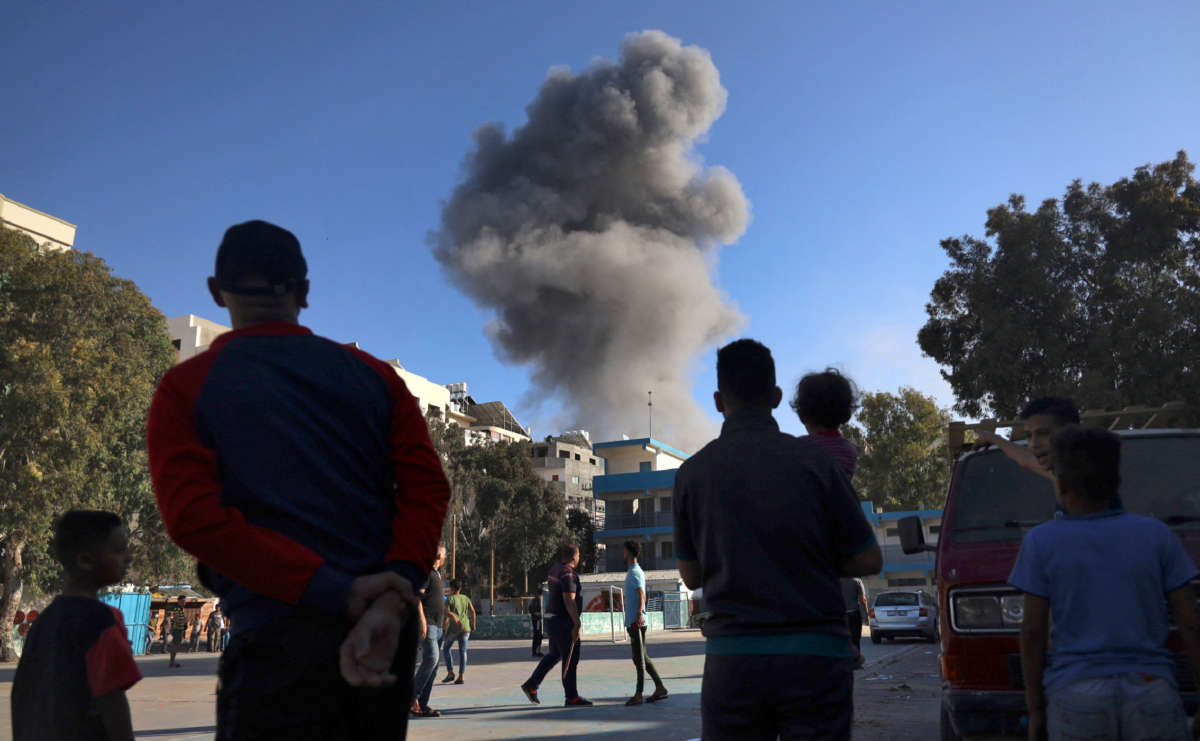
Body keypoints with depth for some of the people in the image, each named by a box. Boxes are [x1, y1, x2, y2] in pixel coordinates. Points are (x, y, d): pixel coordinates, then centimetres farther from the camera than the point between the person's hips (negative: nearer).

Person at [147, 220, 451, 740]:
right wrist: (390, 599, -14)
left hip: (280, 637, -4)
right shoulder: (373, 374, 10)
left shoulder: (186, 388, 3)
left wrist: (336, 592, -14)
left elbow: (193, 517, -11)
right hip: (389, 629, 4)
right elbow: (427, 487, -3)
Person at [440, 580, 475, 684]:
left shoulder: (450, 599, -1)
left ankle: (450, 672, 6)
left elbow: (447, 614, -8)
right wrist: (473, 625, 10)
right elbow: (472, 611, 2)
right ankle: (461, 676, -4)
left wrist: (443, 629, -5)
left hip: (453, 627, -4)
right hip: (465, 627, 4)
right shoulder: (466, 598, 11)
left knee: (446, 648, 14)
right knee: (462, 651, 4)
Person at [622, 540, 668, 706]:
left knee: (639, 658, -5)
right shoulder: (632, 572, 18)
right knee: (642, 658, 12)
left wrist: (639, 614, -40)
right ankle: (660, 688, 16)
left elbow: (642, 595, -26)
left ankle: (638, 695, -1)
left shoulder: (635, 573, -12)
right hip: (633, 622, 10)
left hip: (637, 622, -10)